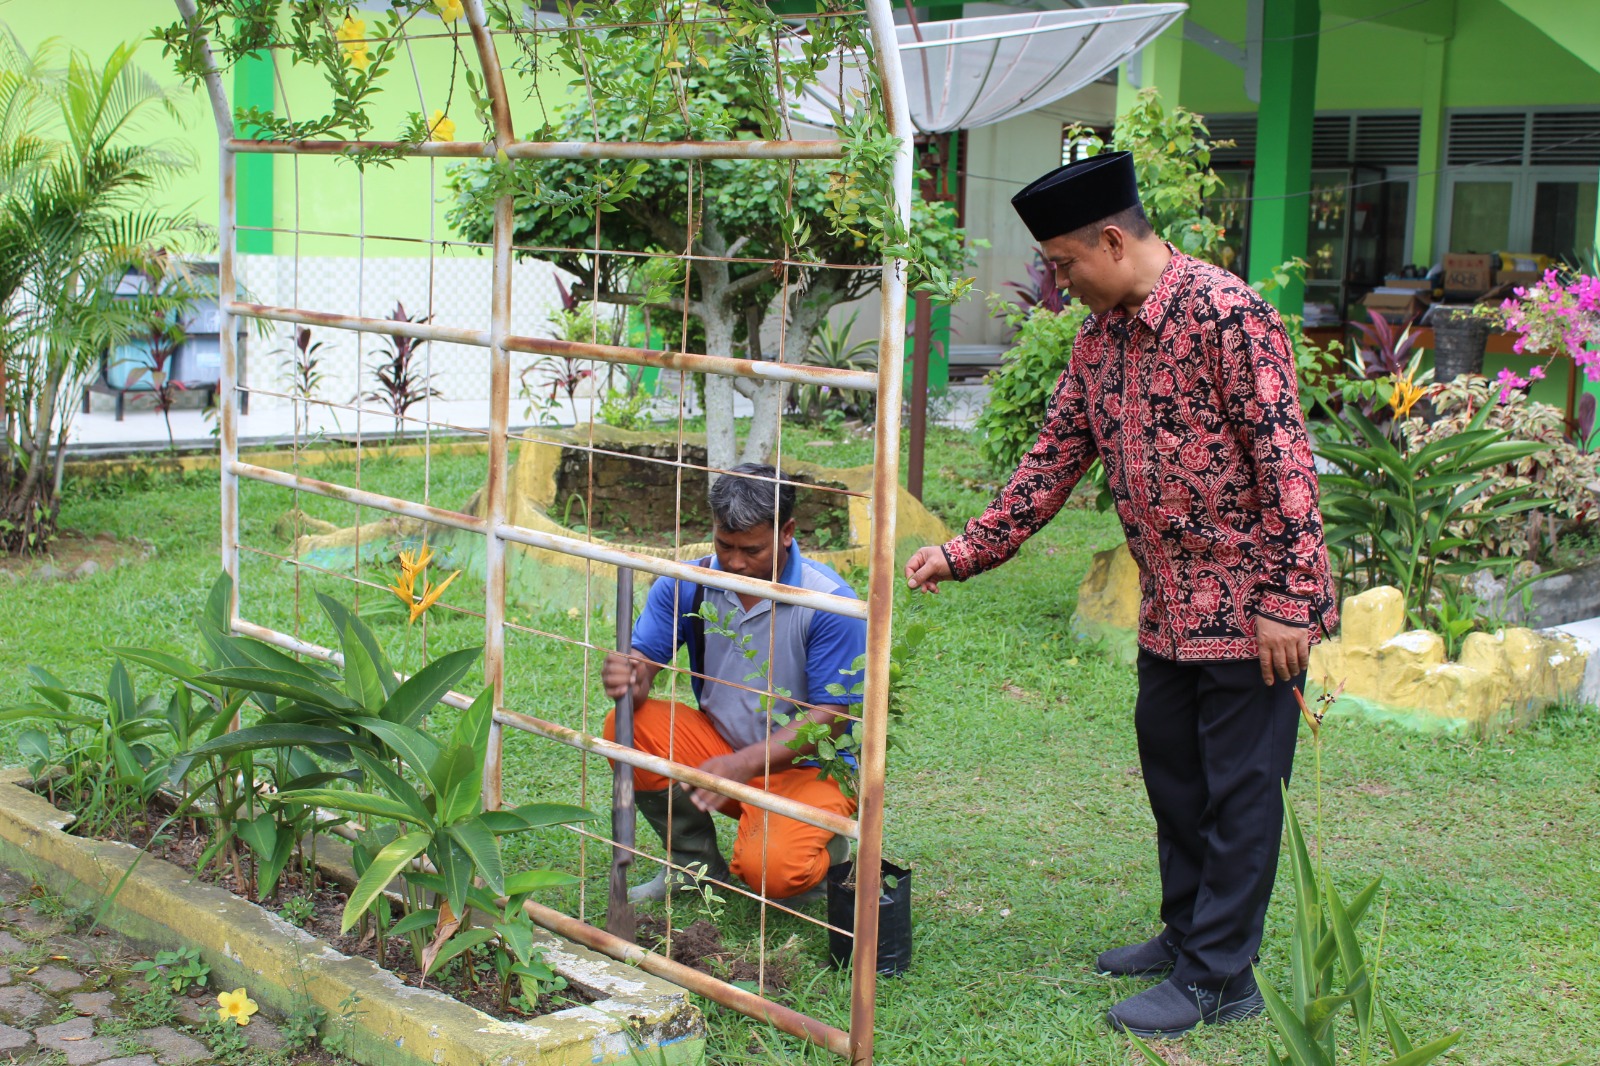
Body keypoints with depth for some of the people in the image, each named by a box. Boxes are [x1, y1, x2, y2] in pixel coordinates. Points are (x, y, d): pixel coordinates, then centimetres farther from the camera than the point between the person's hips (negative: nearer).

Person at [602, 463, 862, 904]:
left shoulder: (829, 602, -20)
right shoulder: (684, 586, -7)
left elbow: (830, 717, -20)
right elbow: (642, 660, -8)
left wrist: (745, 764, -32)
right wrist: (629, 680, -35)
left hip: (806, 765, -5)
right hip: (718, 743, 5)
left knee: (771, 871, -31)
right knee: (626, 727, -19)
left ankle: (821, 843, 9)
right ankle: (695, 861, 1)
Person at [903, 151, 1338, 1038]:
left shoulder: (1226, 314, -18)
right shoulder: (1101, 336, 8)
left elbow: (1283, 461, -20)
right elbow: (1054, 460, 13)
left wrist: (1286, 601, -21)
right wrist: (965, 552, 9)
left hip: (1249, 607, -9)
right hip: (1167, 608, 9)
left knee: (1238, 790, 2)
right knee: (1171, 774, 18)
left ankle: (1218, 980, 12)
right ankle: (1186, 936, 35)